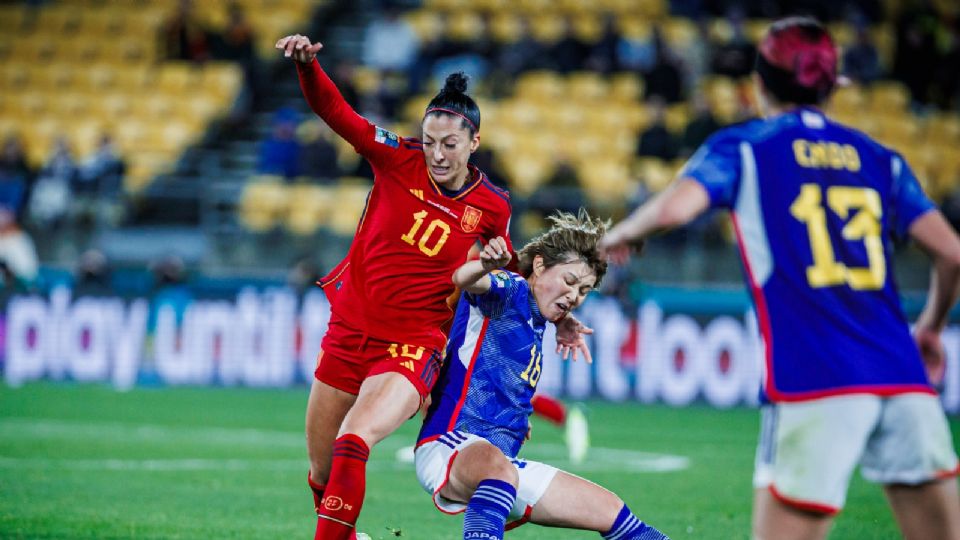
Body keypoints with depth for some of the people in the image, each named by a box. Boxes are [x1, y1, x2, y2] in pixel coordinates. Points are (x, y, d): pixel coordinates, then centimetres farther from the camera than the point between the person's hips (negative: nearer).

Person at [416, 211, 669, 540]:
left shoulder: (537, 324, 21)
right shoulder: (508, 290, -5)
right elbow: (464, 280, -32)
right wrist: (485, 265, -52)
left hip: (504, 460, 9)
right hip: (448, 446, -9)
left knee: (610, 510, 10)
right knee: (499, 468, -44)